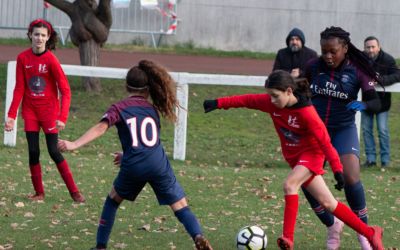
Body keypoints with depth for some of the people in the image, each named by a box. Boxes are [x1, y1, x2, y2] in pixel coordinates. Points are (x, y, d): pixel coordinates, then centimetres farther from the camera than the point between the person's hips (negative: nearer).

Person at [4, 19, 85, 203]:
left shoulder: (51, 60, -14)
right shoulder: (23, 58, -3)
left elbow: (65, 90, -14)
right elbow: (19, 89, 2)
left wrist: (62, 117, -23)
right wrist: (11, 115, -3)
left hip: (49, 110, -3)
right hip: (30, 110, 3)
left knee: (54, 152, -5)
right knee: (33, 152, -1)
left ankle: (74, 192, 3)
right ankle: (39, 193, 10)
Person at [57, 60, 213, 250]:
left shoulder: (119, 109, 7)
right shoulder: (152, 109, 20)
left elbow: (100, 128, -11)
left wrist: (74, 144, -21)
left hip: (133, 167, -1)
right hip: (158, 163, 1)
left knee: (113, 199, 25)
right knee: (180, 206, 3)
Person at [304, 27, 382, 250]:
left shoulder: (357, 72, -11)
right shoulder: (314, 67, -4)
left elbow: (376, 103, -16)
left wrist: (362, 105, -37)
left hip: (343, 130, -3)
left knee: (351, 179, -20)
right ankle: (332, 225, 17)